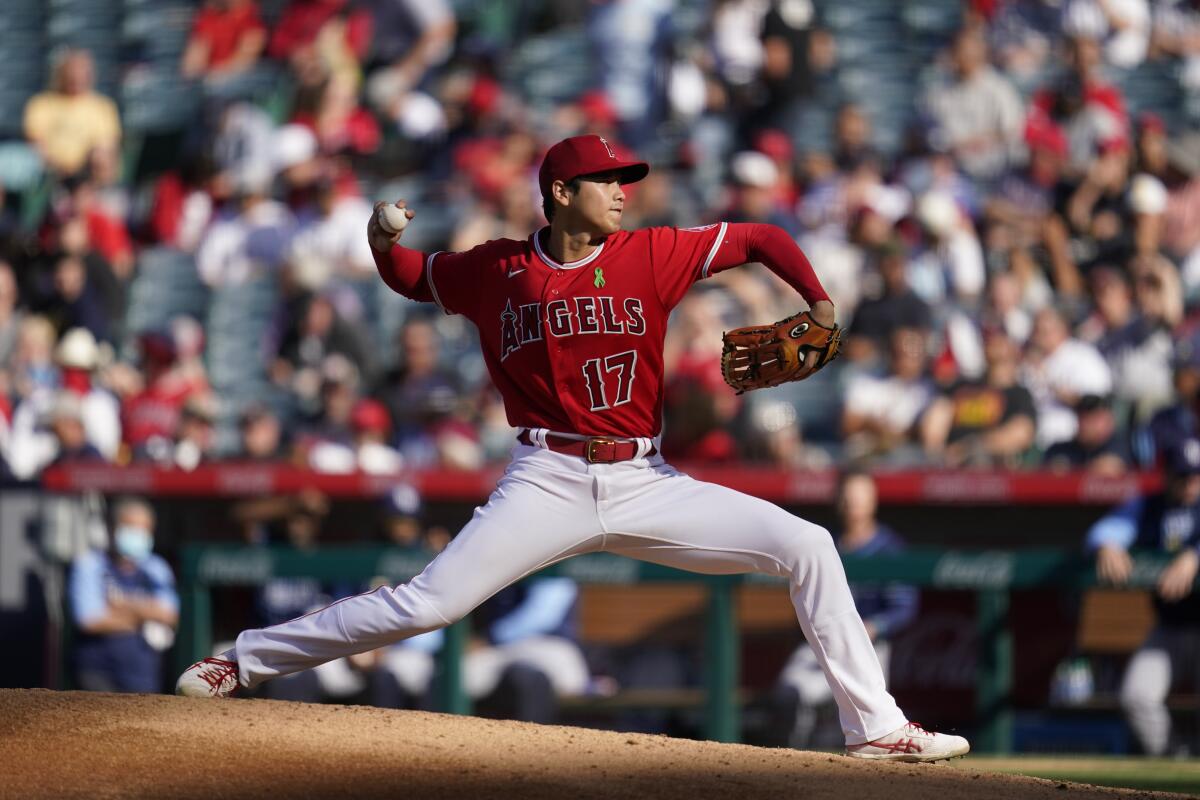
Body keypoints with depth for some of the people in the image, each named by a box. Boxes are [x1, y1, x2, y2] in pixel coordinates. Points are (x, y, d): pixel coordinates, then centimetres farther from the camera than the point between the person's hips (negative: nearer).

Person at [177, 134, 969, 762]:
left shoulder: (651, 255, -1)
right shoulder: (496, 271, 1)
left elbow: (762, 238, 2)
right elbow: (413, 277, 17)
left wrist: (821, 309, -12)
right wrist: (383, 242, -5)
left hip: (646, 483, 2)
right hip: (549, 482, -2)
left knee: (807, 546, -9)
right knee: (429, 603, -14)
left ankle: (876, 727, -4)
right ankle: (243, 662, 0)